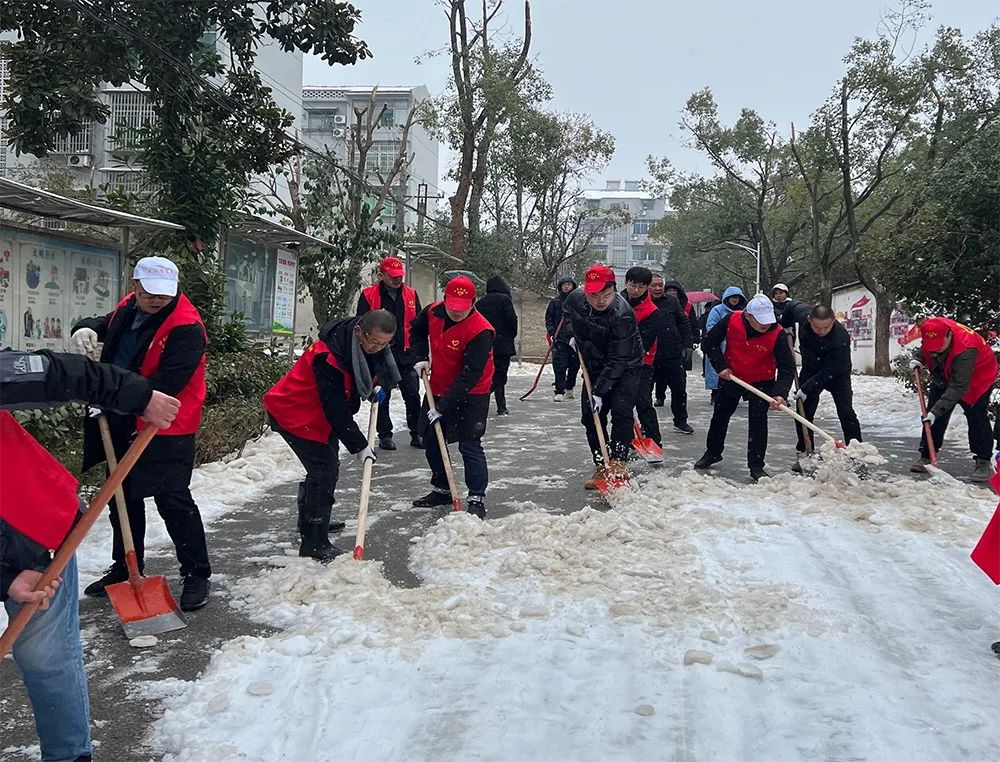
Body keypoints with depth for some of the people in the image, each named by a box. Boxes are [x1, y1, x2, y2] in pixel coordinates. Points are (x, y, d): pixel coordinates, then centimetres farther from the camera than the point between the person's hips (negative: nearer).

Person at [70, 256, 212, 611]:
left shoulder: (185, 327, -20)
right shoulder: (128, 308, 5)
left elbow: (166, 383, -26)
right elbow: (103, 323, 24)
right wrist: (86, 329, 0)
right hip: (123, 425, 8)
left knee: (173, 501, -8)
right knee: (124, 498, 18)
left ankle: (196, 575, 4)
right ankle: (125, 568, 34)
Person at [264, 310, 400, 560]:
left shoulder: (371, 345, -8)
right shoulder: (328, 357, -35)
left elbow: (378, 367, 17)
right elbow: (336, 409, -31)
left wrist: (378, 386, -2)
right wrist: (359, 446, -24)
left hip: (318, 412, 10)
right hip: (293, 413, -9)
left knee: (326, 466, 20)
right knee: (324, 468, -15)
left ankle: (311, 522, 43)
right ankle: (314, 544, -8)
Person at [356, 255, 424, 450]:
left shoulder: (411, 295, 7)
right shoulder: (368, 295, -3)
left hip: (407, 355, 2)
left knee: (413, 396, 4)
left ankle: (417, 433, 15)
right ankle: (385, 435, 18)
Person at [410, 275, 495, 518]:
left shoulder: (481, 331, -28)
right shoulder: (433, 312, -8)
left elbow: (470, 376, -30)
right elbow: (417, 330, 17)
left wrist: (443, 407, -30)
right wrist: (421, 357, 3)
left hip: (470, 395, -7)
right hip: (437, 389, 7)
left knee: (470, 445, -9)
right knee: (431, 441, 14)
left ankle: (477, 499, -1)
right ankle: (441, 490, 30)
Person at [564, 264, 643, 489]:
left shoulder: (622, 314, -33)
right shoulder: (576, 298, -15)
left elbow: (617, 360, -31)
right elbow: (568, 312, 15)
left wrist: (600, 391, -31)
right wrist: (575, 336, 6)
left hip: (626, 367, -6)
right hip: (595, 366, 6)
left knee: (621, 411, -21)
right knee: (590, 416, 3)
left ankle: (618, 464, -14)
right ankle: (601, 467, 12)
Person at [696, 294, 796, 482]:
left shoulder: (777, 334, -26)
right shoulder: (731, 320, -24)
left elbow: (787, 366, -22)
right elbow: (709, 343, -11)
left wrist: (780, 393, -34)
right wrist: (720, 366, -18)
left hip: (761, 382, -2)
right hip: (731, 377, 2)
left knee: (758, 422, -8)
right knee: (720, 416, 16)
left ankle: (756, 466, 3)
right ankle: (713, 452, 37)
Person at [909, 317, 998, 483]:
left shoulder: (966, 349, -42)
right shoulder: (934, 330, -23)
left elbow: (959, 387, -43)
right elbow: (924, 350, 5)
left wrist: (936, 410, -47)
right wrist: (918, 359, -16)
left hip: (977, 377, -6)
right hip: (944, 376, 6)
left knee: (976, 416, -15)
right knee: (932, 413, 2)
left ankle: (982, 462, -7)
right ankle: (926, 456, 10)